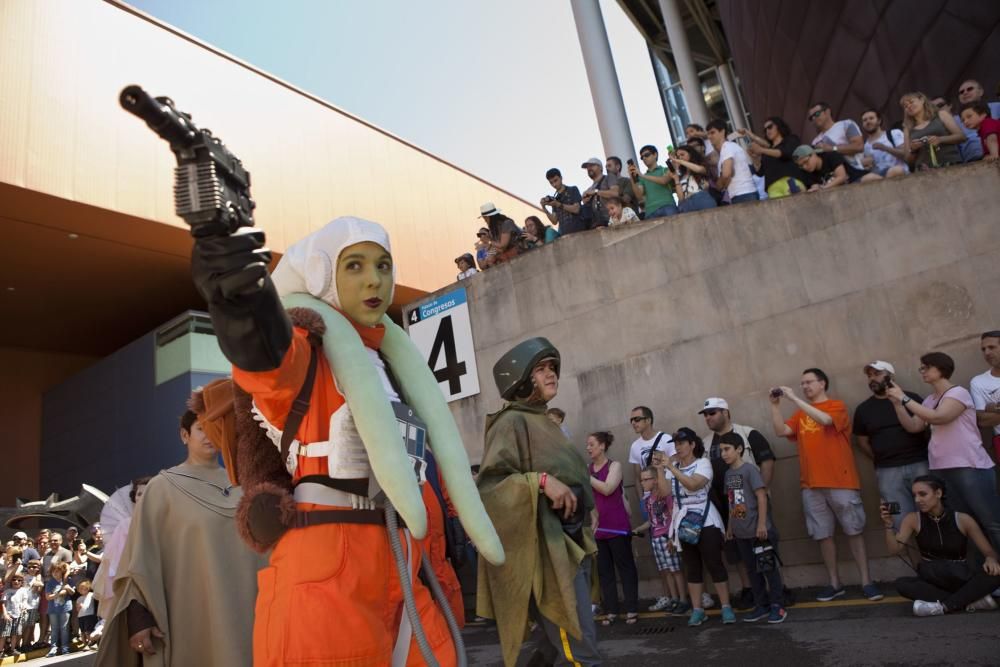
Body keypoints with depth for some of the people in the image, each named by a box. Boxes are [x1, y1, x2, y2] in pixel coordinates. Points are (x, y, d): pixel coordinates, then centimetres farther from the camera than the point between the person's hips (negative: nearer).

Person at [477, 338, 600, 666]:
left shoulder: (546, 423, 18)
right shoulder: (511, 422, -8)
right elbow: (488, 484, -18)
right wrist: (541, 481, -26)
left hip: (571, 545, 9)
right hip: (545, 550, -9)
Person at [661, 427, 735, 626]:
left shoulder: (703, 463, -7)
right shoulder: (673, 467, 8)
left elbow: (693, 484, -26)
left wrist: (671, 467, -28)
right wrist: (660, 467, -4)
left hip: (705, 521, -5)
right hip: (683, 523, 5)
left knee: (714, 564, -3)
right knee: (692, 567, 7)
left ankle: (726, 607, 6)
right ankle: (698, 610, 12)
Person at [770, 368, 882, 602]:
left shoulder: (837, 406, 1)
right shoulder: (800, 413, 13)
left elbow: (825, 419, -20)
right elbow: (781, 431, 2)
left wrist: (794, 399, -20)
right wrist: (775, 404, -5)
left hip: (841, 481, -4)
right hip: (811, 485, 4)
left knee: (854, 531, 2)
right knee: (823, 534, 7)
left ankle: (866, 582, 10)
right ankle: (835, 584, 16)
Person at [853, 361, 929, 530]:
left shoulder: (911, 398, 4)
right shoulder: (863, 409, 9)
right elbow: (862, 441, 15)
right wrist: (882, 461, 9)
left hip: (920, 464, -1)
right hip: (888, 471, 1)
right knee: (902, 522, -1)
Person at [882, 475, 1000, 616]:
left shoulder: (963, 520, -9)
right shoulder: (912, 519, -7)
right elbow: (894, 549, -16)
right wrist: (889, 525, -32)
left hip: (963, 579, 0)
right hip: (933, 582, 1)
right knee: (901, 584, -31)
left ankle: (943, 606, -29)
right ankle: (971, 601, -28)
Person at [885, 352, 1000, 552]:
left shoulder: (958, 392, -6)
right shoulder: (929, 400, 16)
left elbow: (938, 417, -22)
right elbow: (913, 426, 9)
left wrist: (904, 399, -19)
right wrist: (897, 403, -1)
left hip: (970, 467, -8)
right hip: (942, 470, 8)